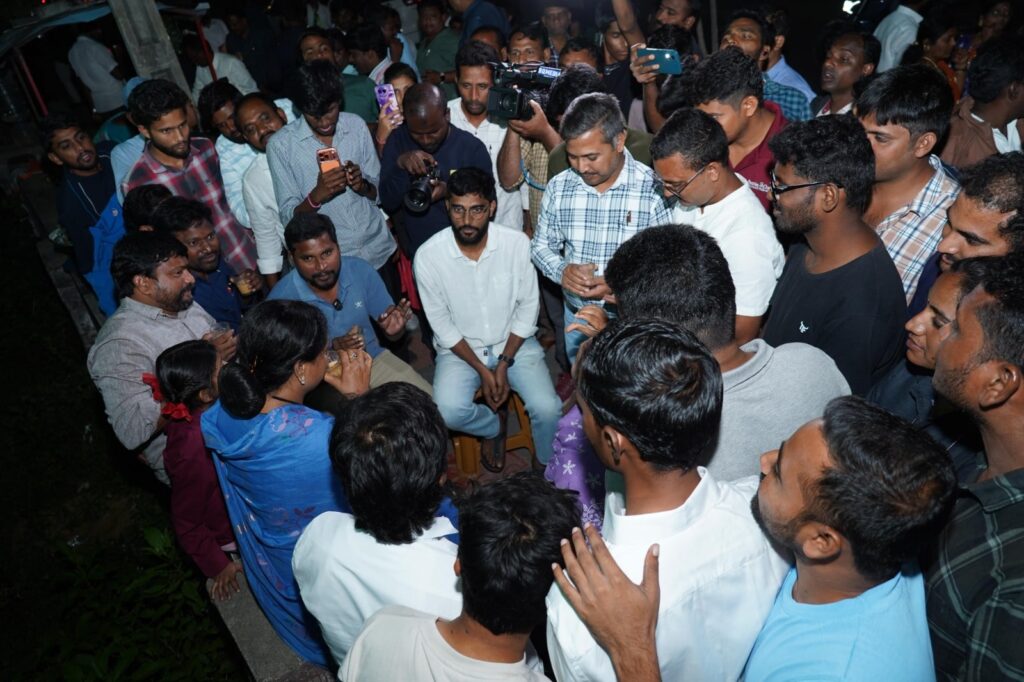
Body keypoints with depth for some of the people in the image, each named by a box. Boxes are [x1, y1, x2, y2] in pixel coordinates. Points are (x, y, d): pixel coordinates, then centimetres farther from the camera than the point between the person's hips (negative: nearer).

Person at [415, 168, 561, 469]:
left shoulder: (517, 243, -15)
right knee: (448, 412, -26)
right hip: (459, 348, 0)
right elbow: (442, 324, -8)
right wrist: (482, 370, -14)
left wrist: (503, 364, -12)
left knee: (548, 409, -19)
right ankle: (494, 427, 11)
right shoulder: (428, 256, -16)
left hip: (514, 342, 0)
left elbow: (528, 308, -6)